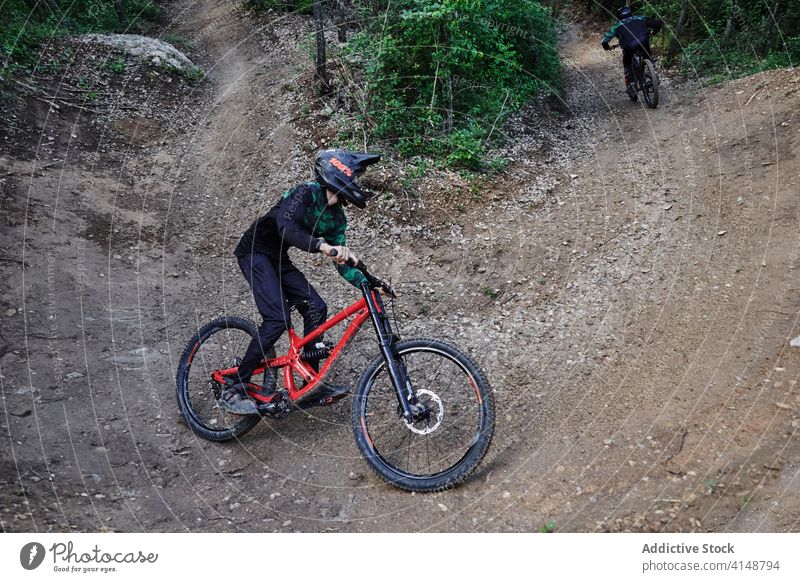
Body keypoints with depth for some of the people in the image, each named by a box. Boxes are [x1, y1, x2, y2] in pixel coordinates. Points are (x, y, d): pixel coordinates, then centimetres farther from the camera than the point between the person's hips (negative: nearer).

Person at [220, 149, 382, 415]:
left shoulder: (336, 218, 3)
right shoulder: (306, 192, -20)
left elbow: (342, 263, 4)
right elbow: (286, 227, -38)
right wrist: (323, 246, -52)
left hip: (278, 259, 8)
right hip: (255, 252, -8)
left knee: (316, 308, -4)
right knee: (278, 319, -21)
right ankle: (233, 389, -13)